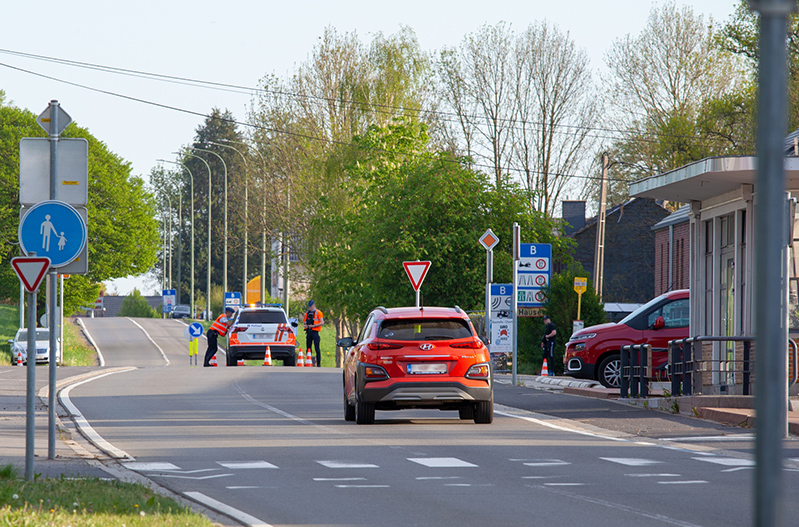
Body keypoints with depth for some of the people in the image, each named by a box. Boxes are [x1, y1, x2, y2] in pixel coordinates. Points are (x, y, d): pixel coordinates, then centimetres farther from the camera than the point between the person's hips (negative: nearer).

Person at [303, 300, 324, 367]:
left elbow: (322, 322, -8)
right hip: (308, 332, 6)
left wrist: (313, 325, -15)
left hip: (315, 332, -6)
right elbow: (304, 323, 22)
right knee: (308, 348, 6)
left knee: (317, 348, -8)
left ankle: (318, 363, -7)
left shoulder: (318, 312, 1)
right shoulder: (307, 313, 19)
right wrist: (304, 325, -2)